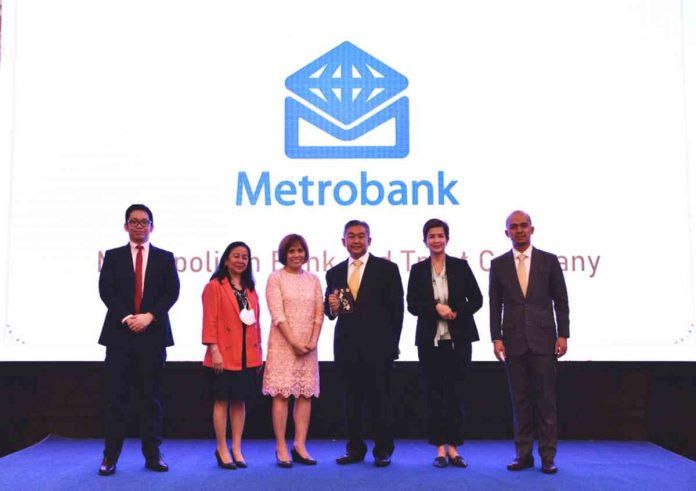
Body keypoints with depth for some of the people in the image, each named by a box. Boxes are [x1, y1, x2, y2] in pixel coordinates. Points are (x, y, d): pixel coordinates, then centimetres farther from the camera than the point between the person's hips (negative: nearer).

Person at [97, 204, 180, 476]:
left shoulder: (165, 258, 11)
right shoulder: (113, 256, 10)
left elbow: (171, 292, 0)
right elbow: (106, 290, -1)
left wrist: (149, 316, -13)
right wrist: (127, 317, -14)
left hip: (153, 334, 0)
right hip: (120, 333, 0)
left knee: (152, 397, 4)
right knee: (116, 397, 0)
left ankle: (152, 454, 10)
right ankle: (110, 456, 4)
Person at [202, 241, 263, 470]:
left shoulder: (250, 289, 14)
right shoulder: (214, 287, -4)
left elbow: (256, 321, 14)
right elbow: (209, 321, -9)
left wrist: (259, 351, 11)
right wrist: (214, 350, -15)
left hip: (248, 355, 5)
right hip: (224, 355, -5)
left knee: (240, 401, 9)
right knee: (222, 400, 2)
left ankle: (237, 449, 17)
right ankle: (222, 450, 11)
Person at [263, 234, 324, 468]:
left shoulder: (313, 280, 12)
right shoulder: (275, 278, 0)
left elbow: (319, 313, 6)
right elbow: (277, 315, -8)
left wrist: (313, 342, -7)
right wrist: (294, 343, -14)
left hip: (308, 345, 4)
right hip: (283, 343, -4)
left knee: (306, 395, 2)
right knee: (281, 394, -5)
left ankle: (300, 446, 8)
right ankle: (281, 448, -1)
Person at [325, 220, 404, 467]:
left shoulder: (387, 269, 1)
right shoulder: (335, 273, 11)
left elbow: (396, 308, 0)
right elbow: (329, 310, 12)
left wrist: (392, 343, -5)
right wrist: (332, 307, -12)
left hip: (378, 347, -3)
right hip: (347, 347, 3)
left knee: (380, 398, 1)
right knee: (352, 399, 8)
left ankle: (383, 450, 11)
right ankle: (355, 449, 18)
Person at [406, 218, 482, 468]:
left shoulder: (460, 266, 3)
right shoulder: (418, 270, 5)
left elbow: (476, 299, 2)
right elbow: (412, 304, 0)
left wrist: (457, 313, -13)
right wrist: (436, 308, -16)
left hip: (459, 338, 0)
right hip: (429, 340, 1)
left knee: (454, 392, 2)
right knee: (434, 394, 2)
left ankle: (453, 447, 10)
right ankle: (440, 448, 10)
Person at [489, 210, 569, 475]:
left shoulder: (549, 261, 4)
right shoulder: (498, 264, 6)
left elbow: (561, 301, 4)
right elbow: (495, 305, 5)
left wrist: (563, 335, -4)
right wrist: (496, 338, -2)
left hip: (543, 339, -1)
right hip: (514, 341, 1)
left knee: (545, 398, 1)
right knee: (520, 400, 5)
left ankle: (548, 456, 8)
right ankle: (524, 454, 12)